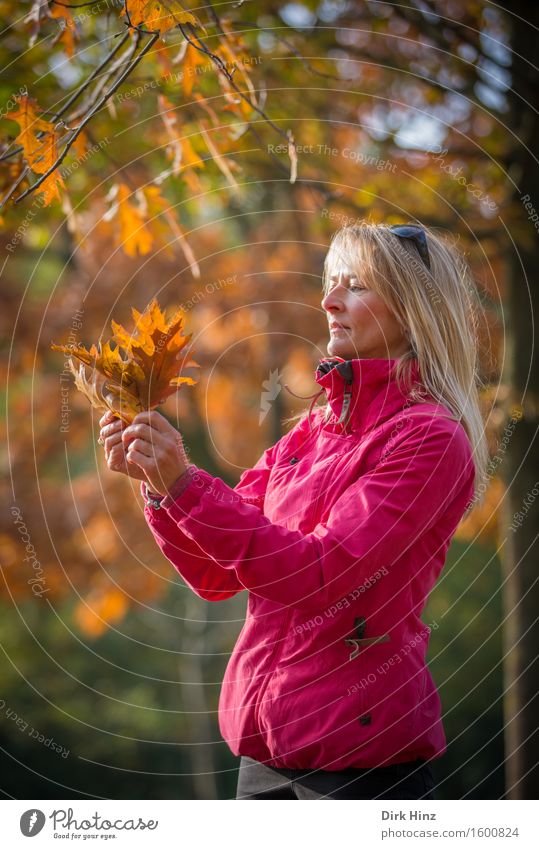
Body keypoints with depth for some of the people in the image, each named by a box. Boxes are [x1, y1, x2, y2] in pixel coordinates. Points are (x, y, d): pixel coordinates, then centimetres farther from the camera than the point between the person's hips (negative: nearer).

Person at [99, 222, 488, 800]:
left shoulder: (428, 437, -11)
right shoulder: (309, 431, 11)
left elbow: (319, 577, -21)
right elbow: (215, 574, 8)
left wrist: (184, 486, -24)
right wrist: (156, 479, -7)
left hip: (358, 742, -6)